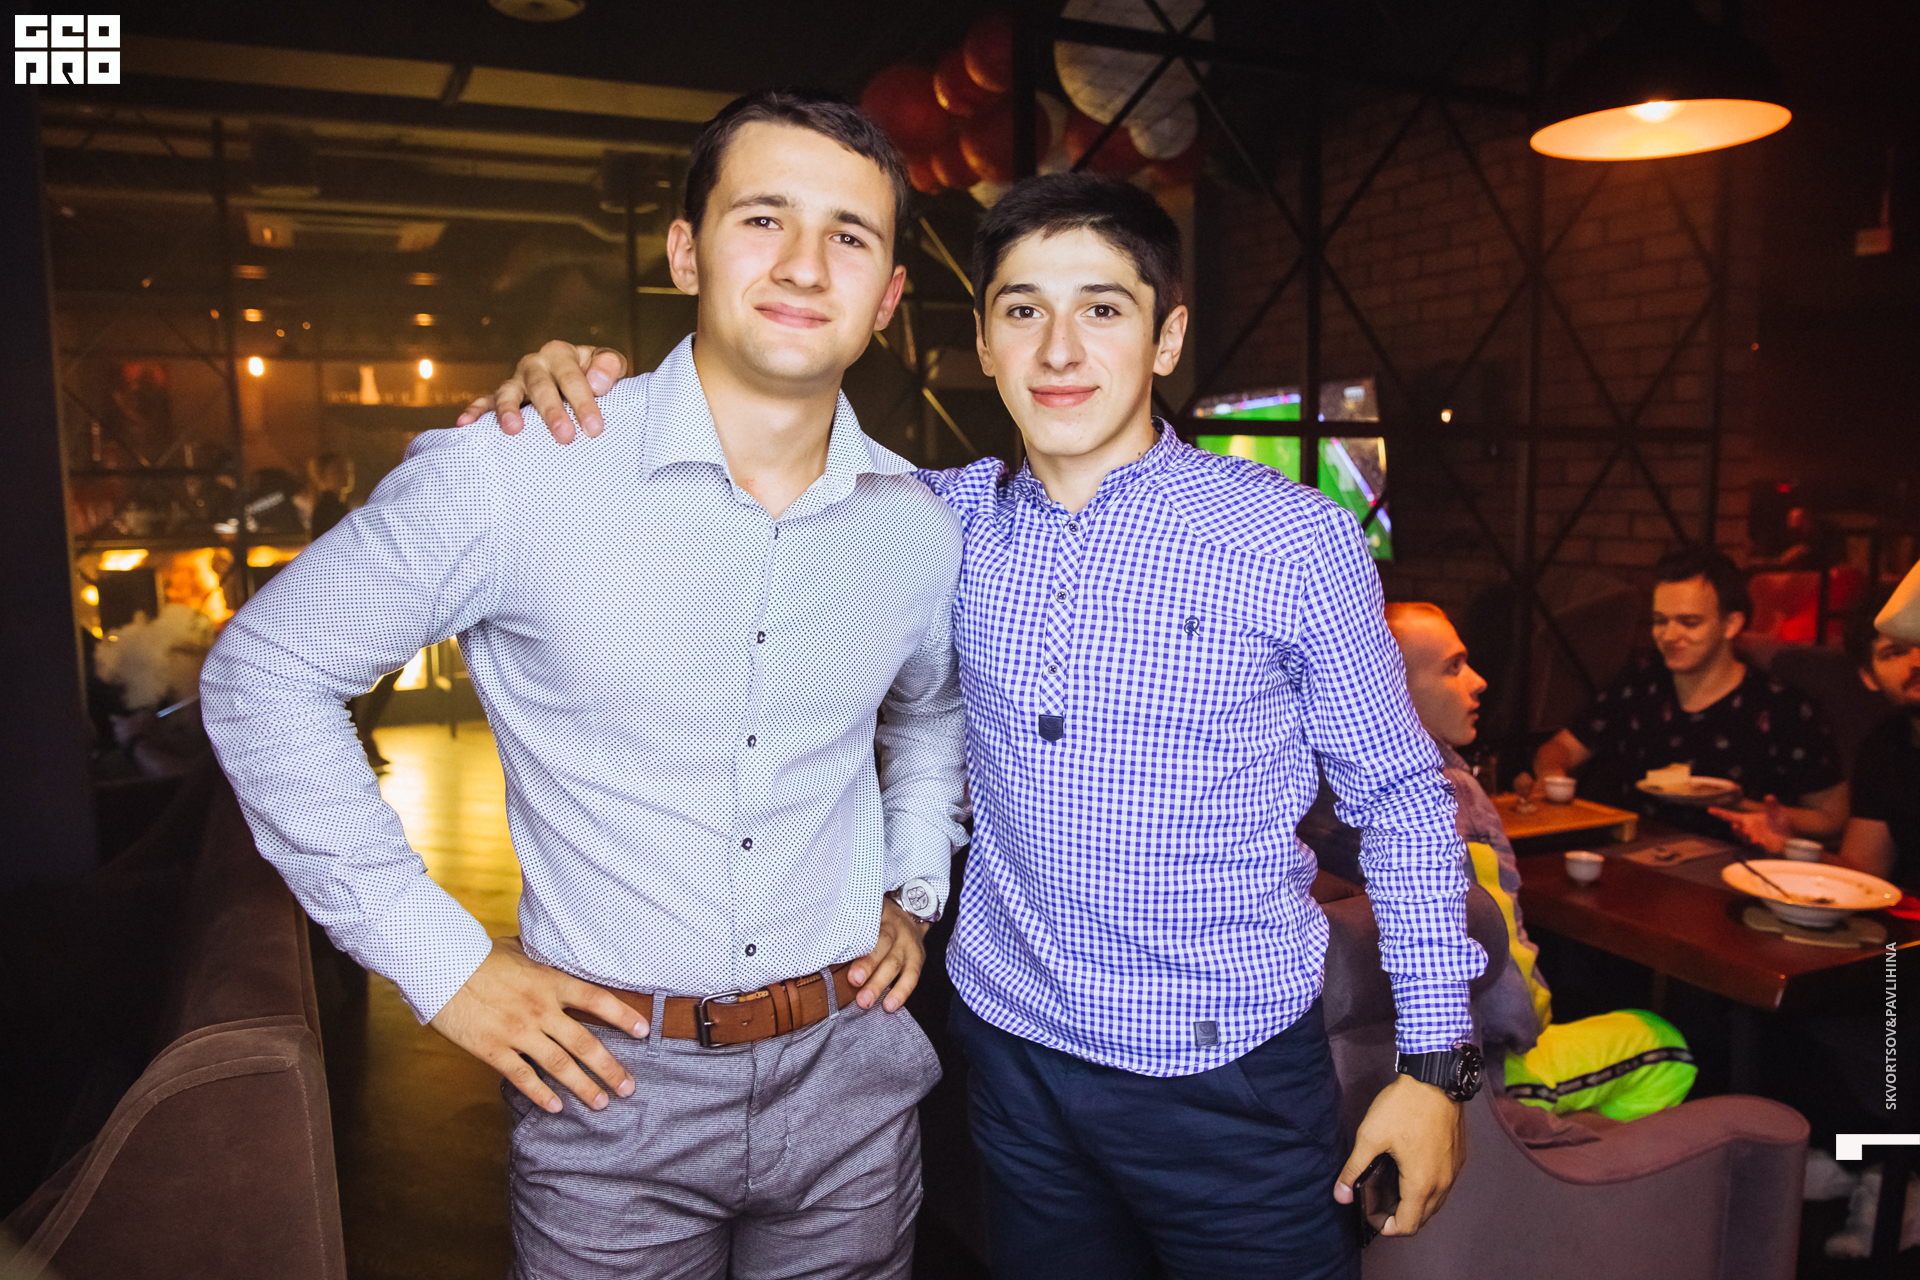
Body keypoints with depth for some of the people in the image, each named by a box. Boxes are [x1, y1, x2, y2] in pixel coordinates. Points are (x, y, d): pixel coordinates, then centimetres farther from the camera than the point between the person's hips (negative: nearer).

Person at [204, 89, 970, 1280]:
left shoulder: (920, 523, -2)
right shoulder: (510, 475, -16)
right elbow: (267, 674, -7)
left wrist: (915, 890, 7)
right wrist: (439, 962, -9)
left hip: (851, 1075, 4)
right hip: (613, 1079, -3)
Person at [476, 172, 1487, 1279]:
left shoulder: (1298, 544, -11)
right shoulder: (950, 520, -3)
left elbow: (1402, 800, -3)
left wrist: (1438, 1061, -3)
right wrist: (595, 377, -8)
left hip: (1229, 1075, -3)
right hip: (1015, 1051, 3)